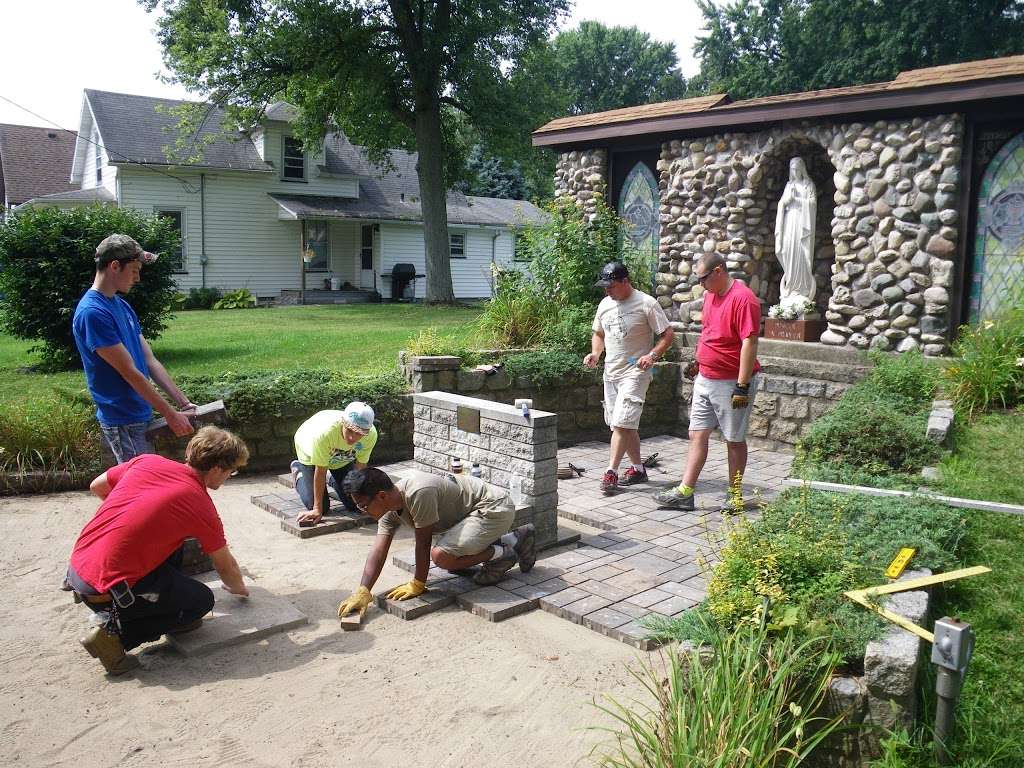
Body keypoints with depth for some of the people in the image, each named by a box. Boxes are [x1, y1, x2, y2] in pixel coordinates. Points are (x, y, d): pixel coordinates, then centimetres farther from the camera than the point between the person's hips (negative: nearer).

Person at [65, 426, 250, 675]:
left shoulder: (147, 461, 3)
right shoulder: (201, 506, -9)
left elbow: (96, 487, 19)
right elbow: (225, 566, 6)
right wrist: (239, 589, 28)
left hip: (76, 567, 7)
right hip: (105, 591, -7)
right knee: (202, 601, 8)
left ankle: (173, 616, 25)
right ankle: (114, 633, 0)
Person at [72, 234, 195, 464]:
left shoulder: (123, 306, 10)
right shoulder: (92, 312, -18)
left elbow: (150, 361, 10)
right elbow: (129, 372, -19)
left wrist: (183, 402, 6)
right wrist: (170, 414, -15)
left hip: (142, 415, 9)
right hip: (122, 422, -9)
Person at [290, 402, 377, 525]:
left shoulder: (371, 434, -35)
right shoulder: (325, 432, -45)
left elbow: (360, 467, -22)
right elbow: (320, 471, -36)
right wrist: (317, 510, -31)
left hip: (344, 459, 3)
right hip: (310, 454, -3)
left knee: (353, 504, -1)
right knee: (323, 507, -7)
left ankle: (335, 481, 31)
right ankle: (298, 471, 19)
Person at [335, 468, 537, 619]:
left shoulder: (418, 493, -30)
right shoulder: (390, 508, -1)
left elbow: (423, 543, -21)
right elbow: (378, 551, -2)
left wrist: (417, 585, -11)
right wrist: (362, 592, -11)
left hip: (494, 509, -10)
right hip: (477, 512, 10)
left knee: (441, 555, -24)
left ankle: (500, 555, -1)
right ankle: (516, 540, 27)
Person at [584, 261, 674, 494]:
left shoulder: (646, 304, -10)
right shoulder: (604, 304, 9)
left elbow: (667, 335, -9)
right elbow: (598, 334, 22)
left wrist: (652, 355, -23)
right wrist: (595, 353, 2)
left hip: (635, 372, -7)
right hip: (611, 372, 7)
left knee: (621, 423, -14)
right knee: (626, 424, 13)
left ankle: (611, 473, -10)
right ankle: (638, 468, 25)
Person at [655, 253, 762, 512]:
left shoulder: (743, 298, -18)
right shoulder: (710, 295, 10)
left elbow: (749, 343, -22)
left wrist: (742, 386, -25)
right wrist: (699, 362, 26)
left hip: (731, 383, -8)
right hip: (705, 379, 8)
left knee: (734, 440, 5)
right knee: (697, 435, 5)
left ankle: (735, 496, 17)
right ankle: (685, 493, 8)